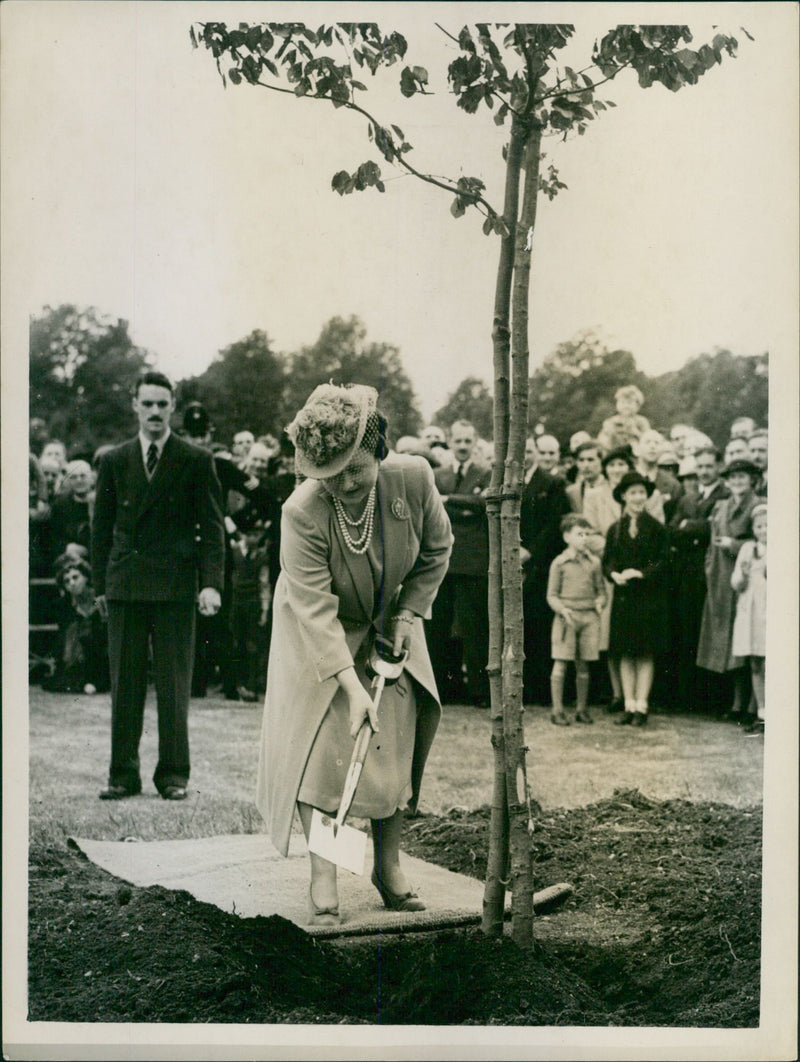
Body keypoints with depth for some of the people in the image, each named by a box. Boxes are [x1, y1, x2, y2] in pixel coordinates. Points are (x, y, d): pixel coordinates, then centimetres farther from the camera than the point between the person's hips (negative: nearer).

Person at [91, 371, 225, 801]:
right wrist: (100, 584, 8)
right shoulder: (114, 461, 11)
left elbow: (212, 527, 2)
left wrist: (211, 582, -8)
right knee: (124, 684, 4)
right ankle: (123, 774, 11)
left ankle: (173, 775, 9)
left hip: (175, 587, -2)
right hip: (124, 587, 2)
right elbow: (102, 527, 13)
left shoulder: (196, 462, 4)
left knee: (174, 685, 0)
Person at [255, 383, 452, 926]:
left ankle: (389, 864, 14)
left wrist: (408, 614, -10)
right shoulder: (302, 513, -34)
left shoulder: (413, 477, -25)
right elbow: (316, 608, -36)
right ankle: (323, 876, -7)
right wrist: (352, 686, -43)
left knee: (397, 736, 0)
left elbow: (437, 549, -4)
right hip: (319, 633, -3)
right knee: (319, 740, -13)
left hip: (389, 623, 3)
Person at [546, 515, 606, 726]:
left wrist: (600, 602, -6)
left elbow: (601, 590, 15)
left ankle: (582, 709, 18)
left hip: (589, 616, 3)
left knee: (583, 665, 8)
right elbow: (551, 595, 1)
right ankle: (557, 710, 3)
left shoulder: (594, 563, 9)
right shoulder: (559, 563, -1)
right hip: (566, 616, -3)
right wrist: (563, 609, -16)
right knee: (560, 663, -3)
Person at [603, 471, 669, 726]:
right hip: (623, 597, 3)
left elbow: (662, 561, -3)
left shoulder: (656, 528, 1)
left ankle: (641, 706, 3)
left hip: (648, 597, -3)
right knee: (625, 654, 4)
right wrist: (615, 575, -15)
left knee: (645, 654, -1)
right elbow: (607, 561, 5)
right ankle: (629, 705, 9)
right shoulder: (615, 529, 9)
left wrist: (640, 573, -16)